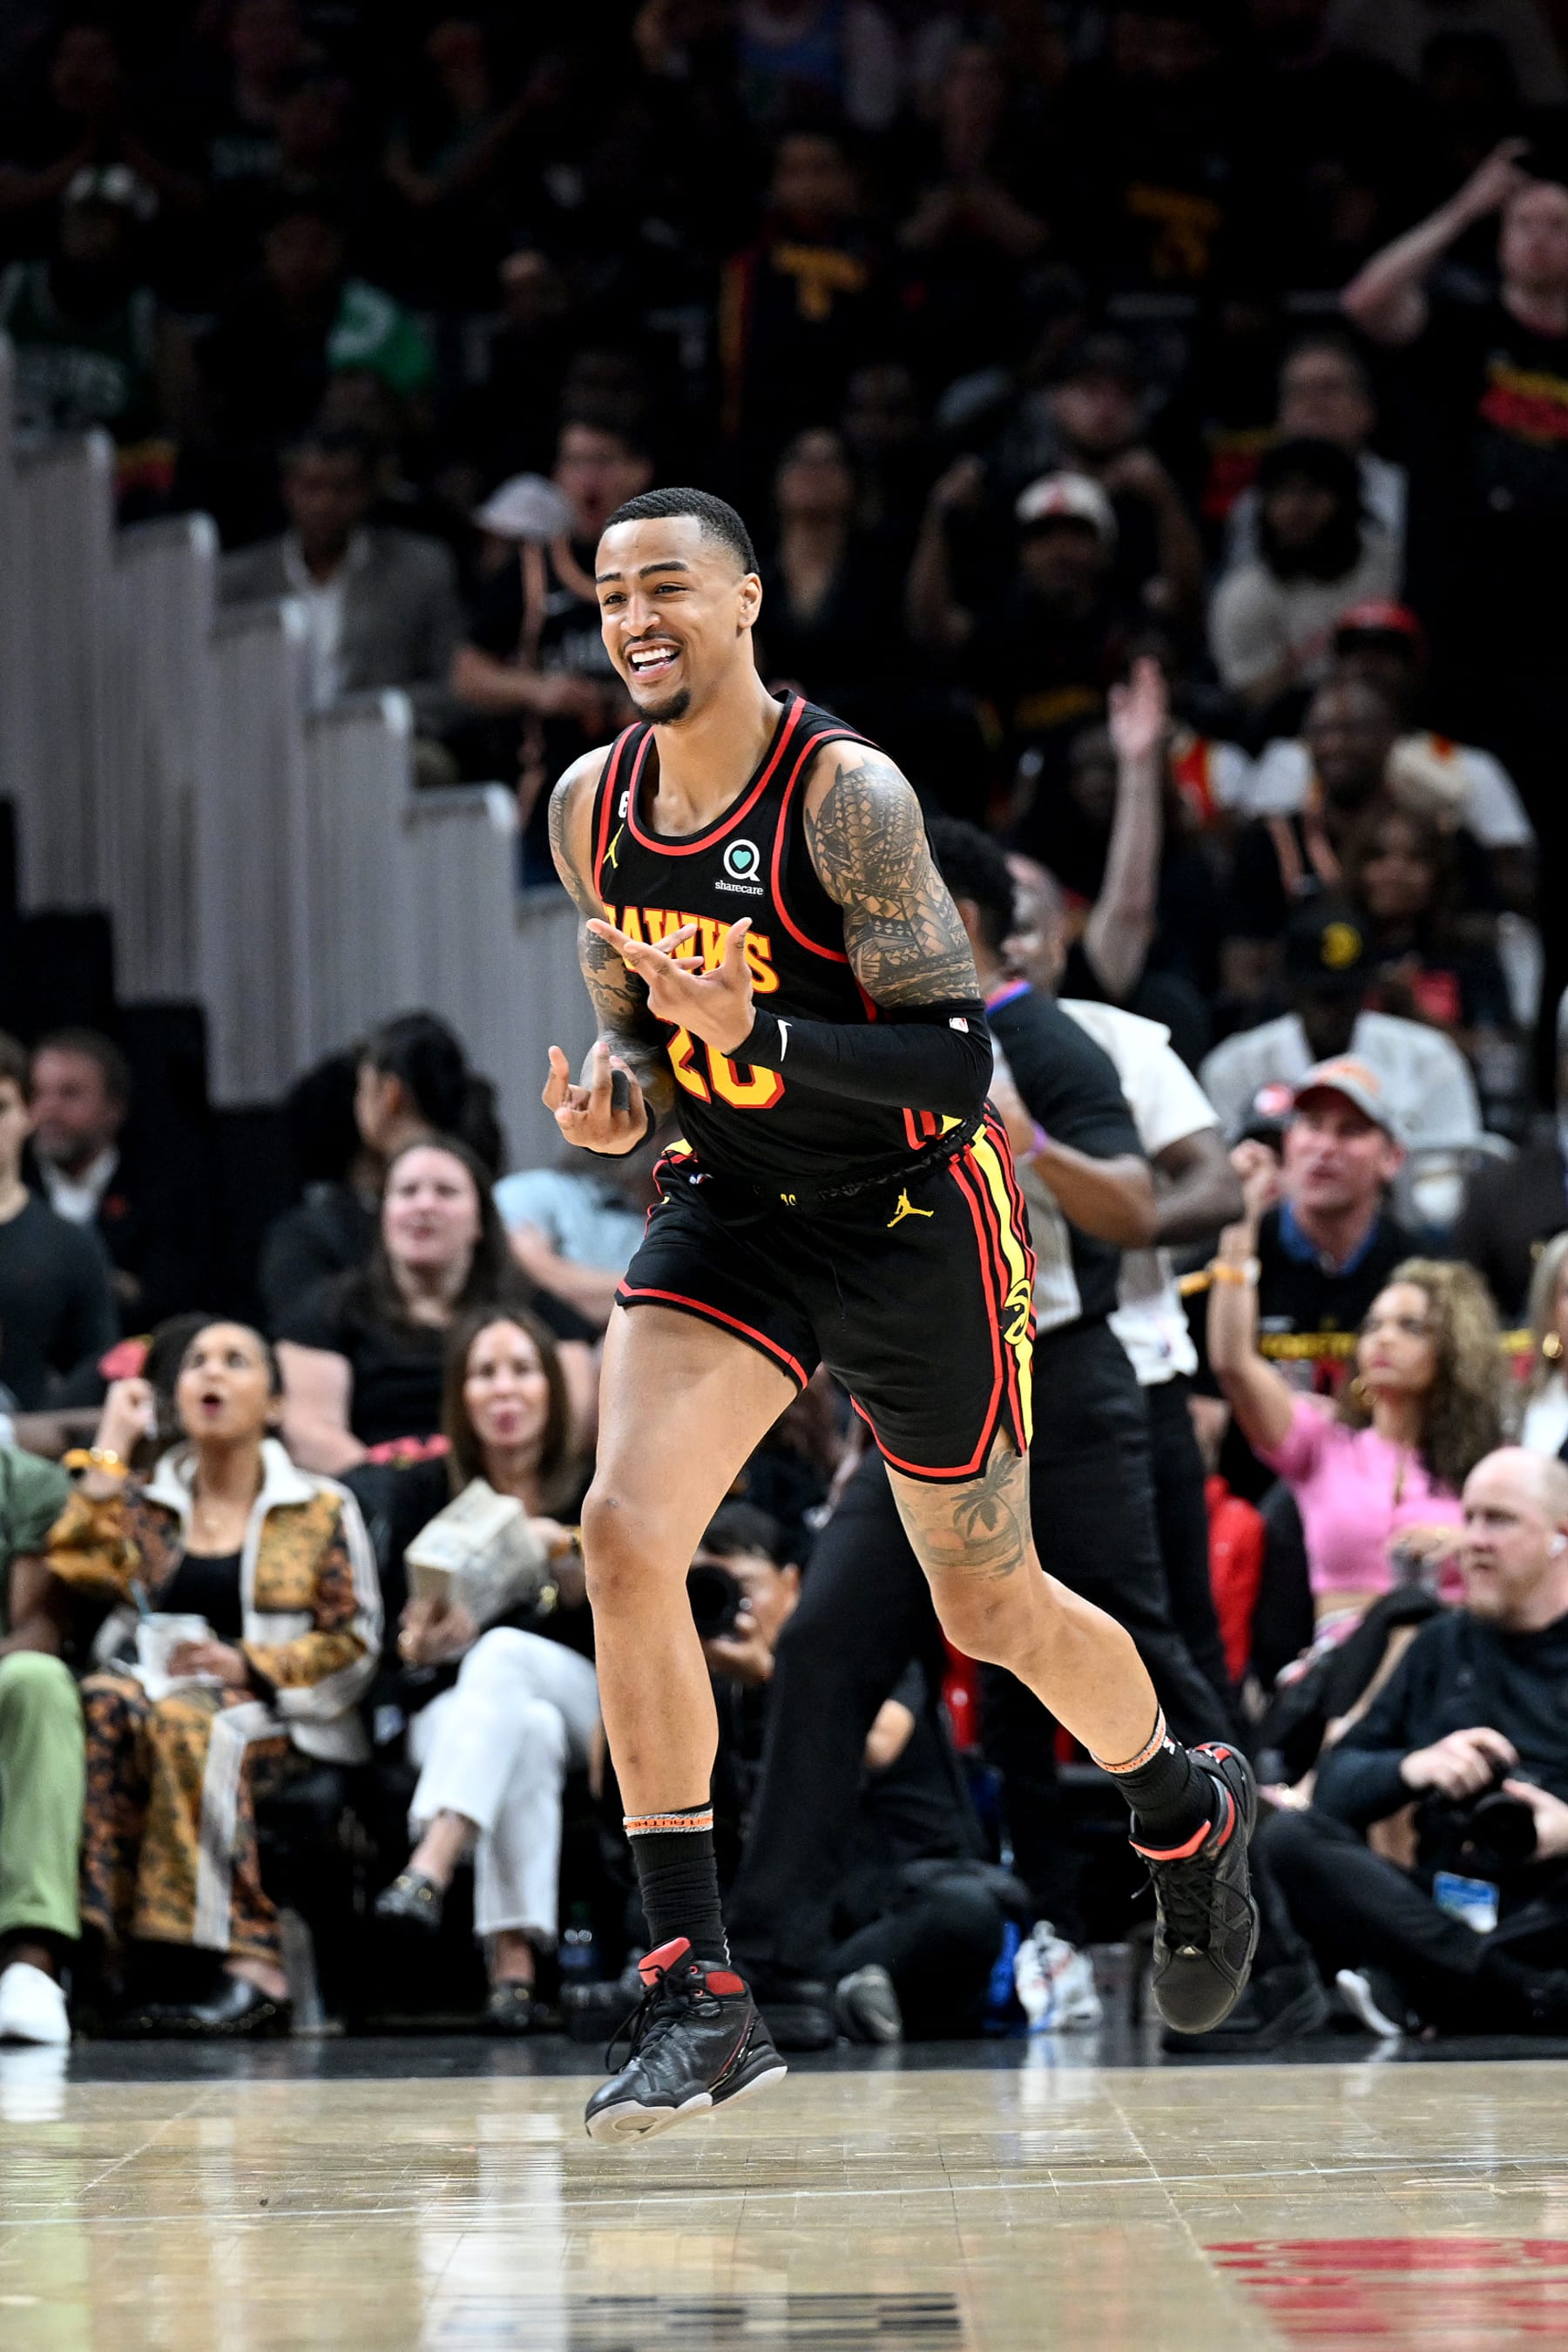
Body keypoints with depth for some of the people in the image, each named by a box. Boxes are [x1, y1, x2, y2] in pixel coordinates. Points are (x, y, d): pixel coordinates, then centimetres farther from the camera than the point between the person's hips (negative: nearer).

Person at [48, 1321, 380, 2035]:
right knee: (104, 1702, -34)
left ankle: (250, 1968, -46)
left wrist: (247, 1665, -11)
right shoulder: (144, 1508, 21)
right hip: (169, 1694, 3)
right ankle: (94, 1947, -44)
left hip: (280, 1718, -3)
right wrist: (110, 1447, 7)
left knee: (184, 1727, -37)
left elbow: (355, 1646, 5)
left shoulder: (321, 1511, 12)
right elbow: (80, 1571, 0)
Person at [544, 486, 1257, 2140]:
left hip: (914, 1215, -4)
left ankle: (1186, 1811, 45)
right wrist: (618, 1090, -10)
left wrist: (760, 1038, -39)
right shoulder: (592, 805, -4)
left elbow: (957, 1064, -24)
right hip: (733, 1209, 4)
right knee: (625, 1529, -20)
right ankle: (697, 1995, -18)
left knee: (990, 1610, 10)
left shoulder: (847, 796, -22)